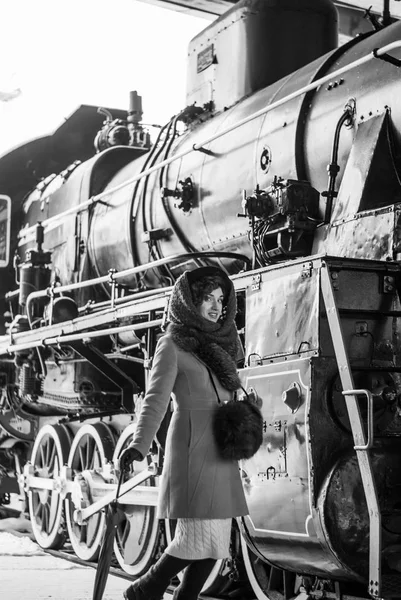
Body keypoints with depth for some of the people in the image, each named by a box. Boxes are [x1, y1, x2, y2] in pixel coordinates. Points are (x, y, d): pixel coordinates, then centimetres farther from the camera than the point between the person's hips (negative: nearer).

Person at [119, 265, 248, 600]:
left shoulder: (217, 346, 19)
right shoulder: (172, 346, -3)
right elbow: (156, 398, -15)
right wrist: (140, 445, -28)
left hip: (221, 453, 8)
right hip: (192, 450, -8)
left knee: (216, 543, 6)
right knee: (201, 537, -11)